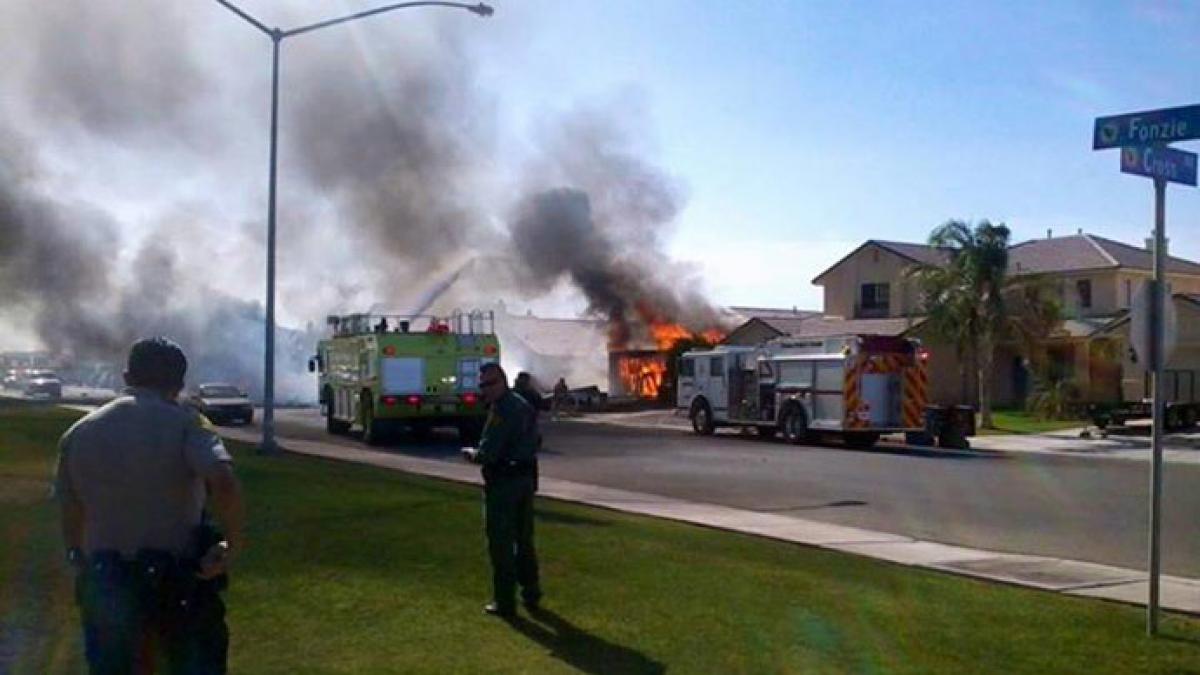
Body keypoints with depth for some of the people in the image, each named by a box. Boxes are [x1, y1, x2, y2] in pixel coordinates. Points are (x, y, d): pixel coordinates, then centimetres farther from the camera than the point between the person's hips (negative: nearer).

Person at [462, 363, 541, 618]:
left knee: (501, 543, 1)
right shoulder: (524, 406, 11)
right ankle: (531, 594, 27)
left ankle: (505, 602, 7)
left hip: (502, 482, -9)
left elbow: (487, 454, -22)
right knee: (524, 539, 18)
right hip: (526, 479, 9)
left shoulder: (501, 410, -18)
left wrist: (470, 453, -1)